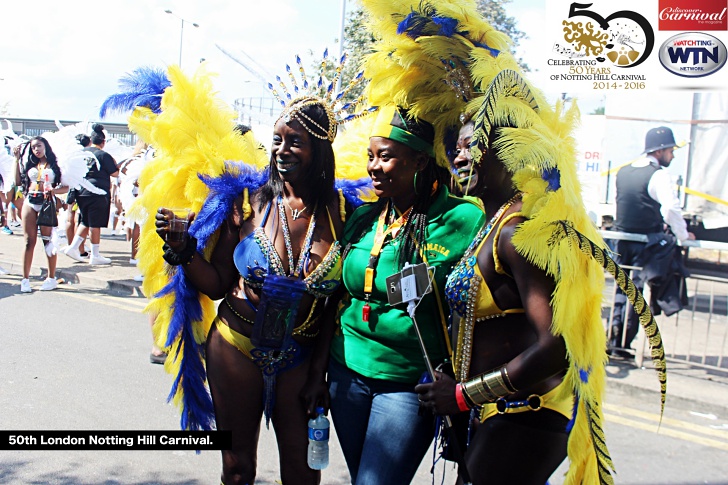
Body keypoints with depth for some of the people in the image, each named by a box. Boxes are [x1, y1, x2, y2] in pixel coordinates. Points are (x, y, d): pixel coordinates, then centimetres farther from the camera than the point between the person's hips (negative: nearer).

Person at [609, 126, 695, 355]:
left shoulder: (623, 172, 9)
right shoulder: (659, 175, -13)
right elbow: (672, 207, -25)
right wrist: (683, 235, -10)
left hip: (622, 238, 6)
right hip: (646, 242, -6)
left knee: (621, 286, 16)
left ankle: (614, 336, 12)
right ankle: (622, 344, 4)